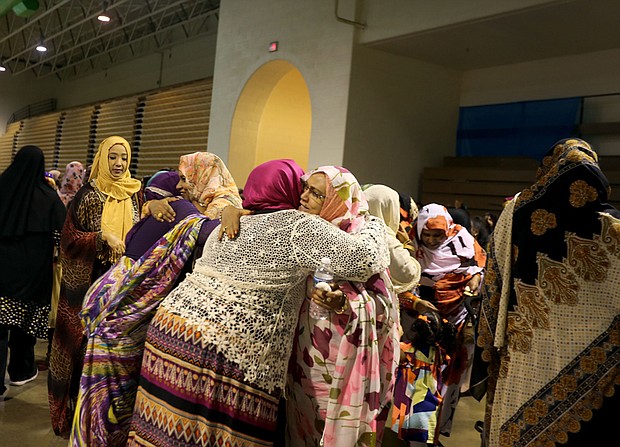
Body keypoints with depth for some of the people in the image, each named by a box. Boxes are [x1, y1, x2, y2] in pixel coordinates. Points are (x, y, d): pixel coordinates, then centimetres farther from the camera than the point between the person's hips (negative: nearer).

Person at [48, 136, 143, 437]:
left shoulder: (134, 195, 7)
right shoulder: (87, 195, -2)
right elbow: (69, 238, -5)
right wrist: (103, 236, -18)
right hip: (91, 279, -2)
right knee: (88, 338, 0)